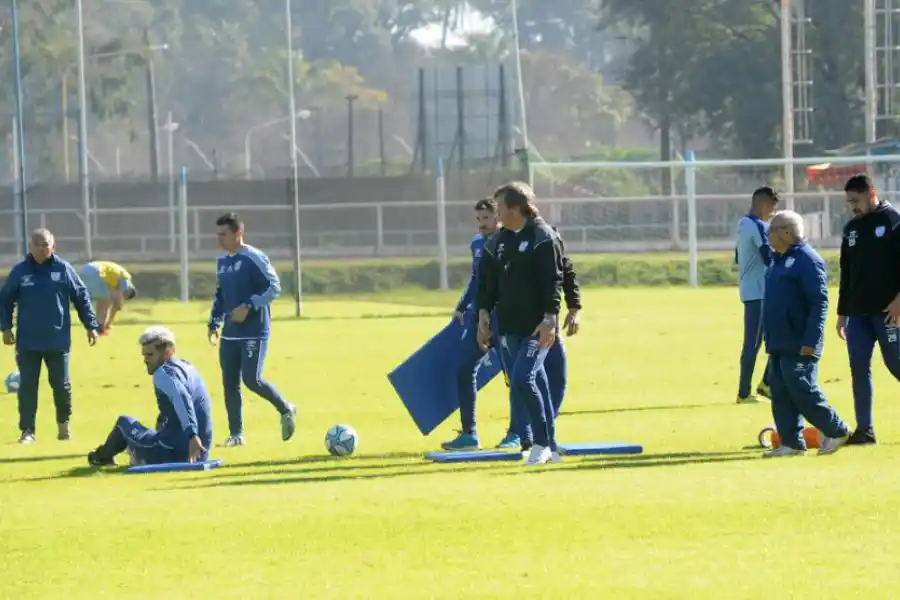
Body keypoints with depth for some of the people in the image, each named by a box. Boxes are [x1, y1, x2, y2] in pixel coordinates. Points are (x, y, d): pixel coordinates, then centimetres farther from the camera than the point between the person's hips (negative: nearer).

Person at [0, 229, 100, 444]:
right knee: (27, 386, -1)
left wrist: (91, 326, 0)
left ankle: (64, 423, 30)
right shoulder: (19, 271, -1)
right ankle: (27, 430, 3)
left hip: (58, 341, 0)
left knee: (61, 385, 8)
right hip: (28, 342, 0)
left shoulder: (64, 269, -2)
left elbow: (81, 298, 3)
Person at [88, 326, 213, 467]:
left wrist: (192, 435, -44)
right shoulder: (186, 367, 14)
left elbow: (181, 399, -33)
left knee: (124, 423, 17)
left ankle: (102, 456, 41)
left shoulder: (164, 374, -14)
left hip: (173, 454, -8)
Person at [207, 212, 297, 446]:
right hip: (230, 334, 8)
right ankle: (236, 434, 10)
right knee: (230, 383, 3)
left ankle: (286, 410, 10)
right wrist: (214, 323, 16)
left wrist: (248, 306, -21)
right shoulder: (222, 262, 14)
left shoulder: (254, 258, -10)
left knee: (252, 379, -14)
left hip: (254, 333, -8)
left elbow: (274, 288, -14)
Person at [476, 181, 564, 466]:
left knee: (522, 381, -19)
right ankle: (548, 446, 18)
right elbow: (488, 280, 17)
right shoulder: (500, 240, 13)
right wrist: (484, 312, 6)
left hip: (537, 327, -8)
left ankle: (541, 442, -9)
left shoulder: (543, 237, -9)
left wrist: (549, 319, -21)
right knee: (525, 384, 9)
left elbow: (554, 281, -15)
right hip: (509, 327, 8)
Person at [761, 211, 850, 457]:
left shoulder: (807, 261, -14)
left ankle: (835, 431, 6)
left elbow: (819, 303, -18)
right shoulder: (779, 260, 16)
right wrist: (771, 339, 20)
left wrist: (810, 341, -22)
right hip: (778, 345, 10)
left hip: (799, 345, -9)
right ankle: (792, 442, 10)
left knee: (802, 391, -8)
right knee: (780, 393, 6)